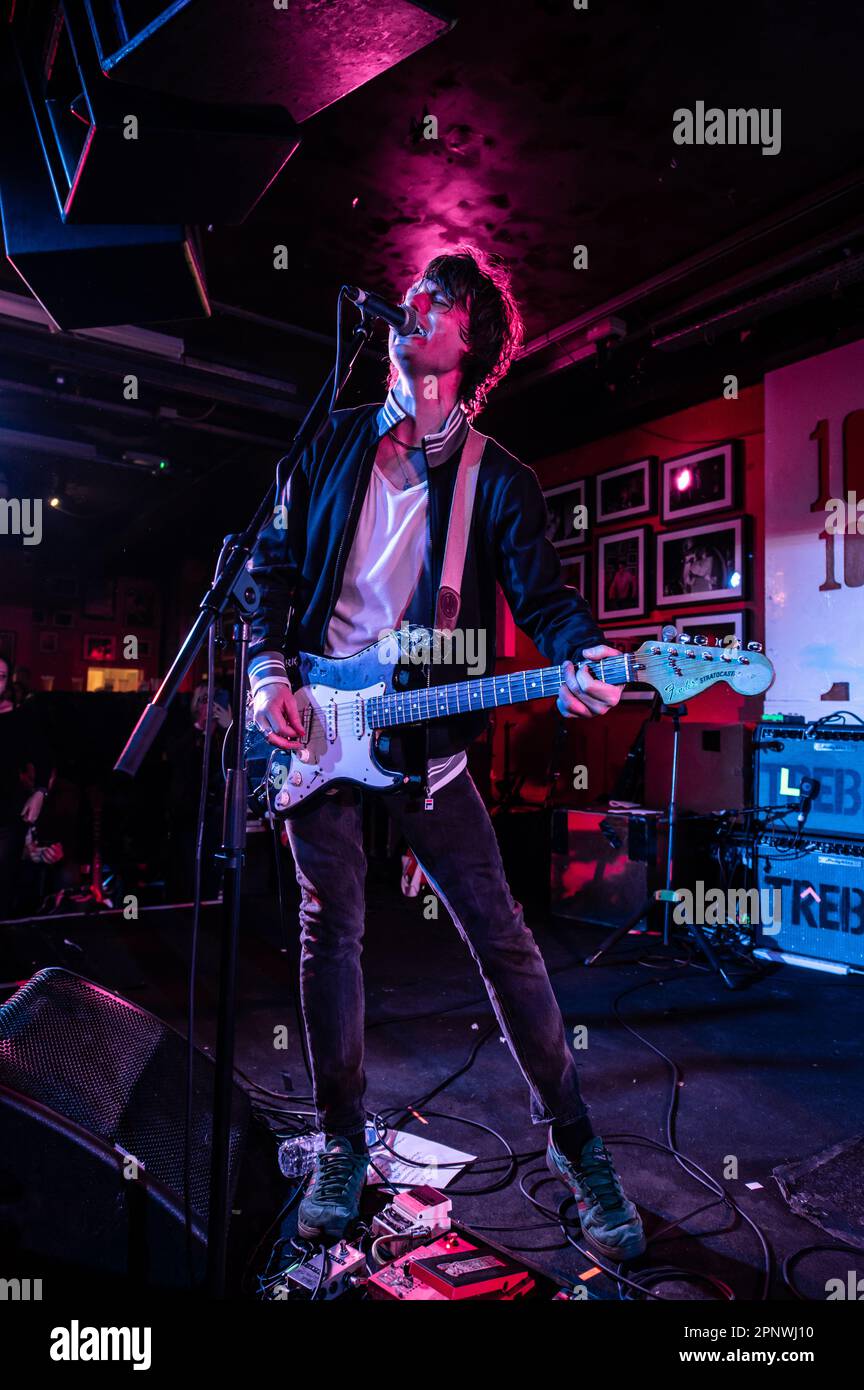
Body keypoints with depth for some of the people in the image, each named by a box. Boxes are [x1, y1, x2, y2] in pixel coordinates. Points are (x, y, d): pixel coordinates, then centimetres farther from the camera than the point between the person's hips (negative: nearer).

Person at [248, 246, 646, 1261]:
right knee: (329, 937, 5)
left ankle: (572, 1141, 17)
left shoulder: (500, 482, 4)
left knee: (501, 938, -2)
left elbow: (542, 594, -4)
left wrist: (581, 655, -27)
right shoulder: (335, 442, 10)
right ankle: (342, 1145, 24)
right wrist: (269, 670, -4)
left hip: (422, 736, -1)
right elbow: (276, 565, 11)